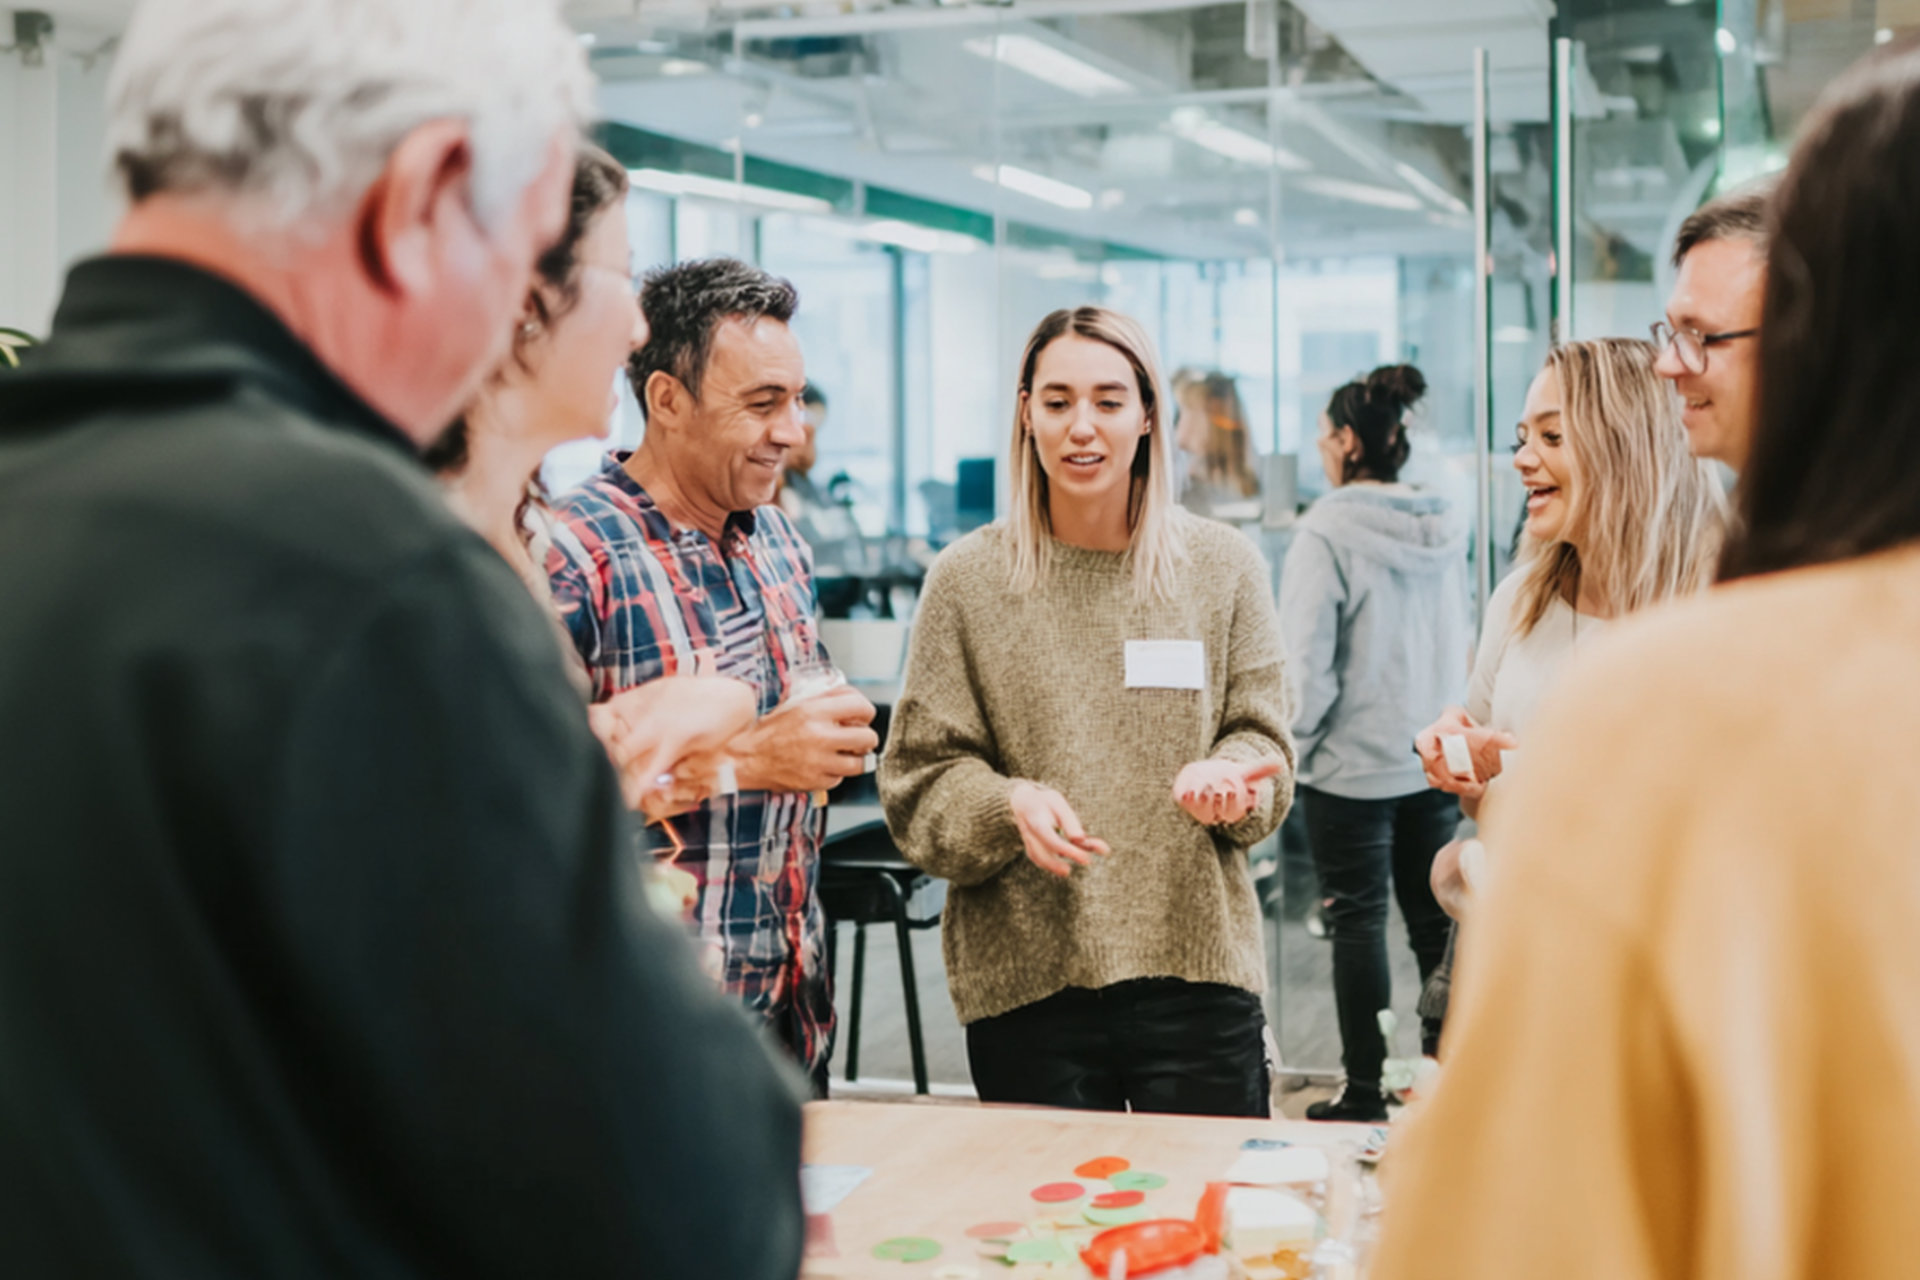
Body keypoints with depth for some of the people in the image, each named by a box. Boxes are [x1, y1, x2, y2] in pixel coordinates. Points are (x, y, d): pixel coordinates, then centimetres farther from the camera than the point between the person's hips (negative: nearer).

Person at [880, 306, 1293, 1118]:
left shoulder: (1223, 567, 7)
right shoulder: (967, 580, 2)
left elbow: (1261, 740, 8)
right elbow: (919, 781, 1)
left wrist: (1229, 779, -14)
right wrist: (1011, 806, -19)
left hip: (1197, 969, 1)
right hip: (1025, 982, -1)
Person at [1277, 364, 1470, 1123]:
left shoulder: (1327, 533, -15)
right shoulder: (1442, 530, 5)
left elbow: (1307, 662, -16)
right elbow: (1463, 642, 12)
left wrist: (1299, 736, -3)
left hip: (1351, 762, -6)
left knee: (1358, 922, 2)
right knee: (1434, 918, 14)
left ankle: (1366, 1092, 8)